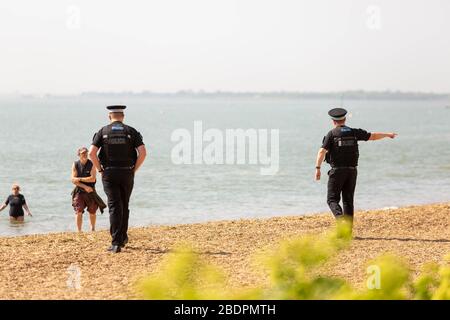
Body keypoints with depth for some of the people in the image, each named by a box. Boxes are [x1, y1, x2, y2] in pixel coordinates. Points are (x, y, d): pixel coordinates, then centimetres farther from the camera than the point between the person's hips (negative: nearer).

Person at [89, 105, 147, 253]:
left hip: (109, 174, -1)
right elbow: (142, 152, -9)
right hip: (127, 174, 1)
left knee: (114, 207, -3)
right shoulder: (131, 131, 2)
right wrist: (134, 169, 2)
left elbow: (92, 153, -10)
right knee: (124, 206, 17)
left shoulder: (103, 132, 0)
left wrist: (100, 169, 2)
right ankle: (123, 238, 27)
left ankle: (116, 243, -11)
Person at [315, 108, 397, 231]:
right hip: (352, 171, 4)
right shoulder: (354, 132, 7)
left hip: (337, 171, -4)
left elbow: (322, 151, -16)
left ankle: (340, 218, -27)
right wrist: (388, 135, 32)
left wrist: (318, 168, -20)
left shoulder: (331, 134, -5)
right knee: (348, 200, 11)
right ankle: (348, 230, 9)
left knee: (332, 199, 0)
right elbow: (373, 136, 15)